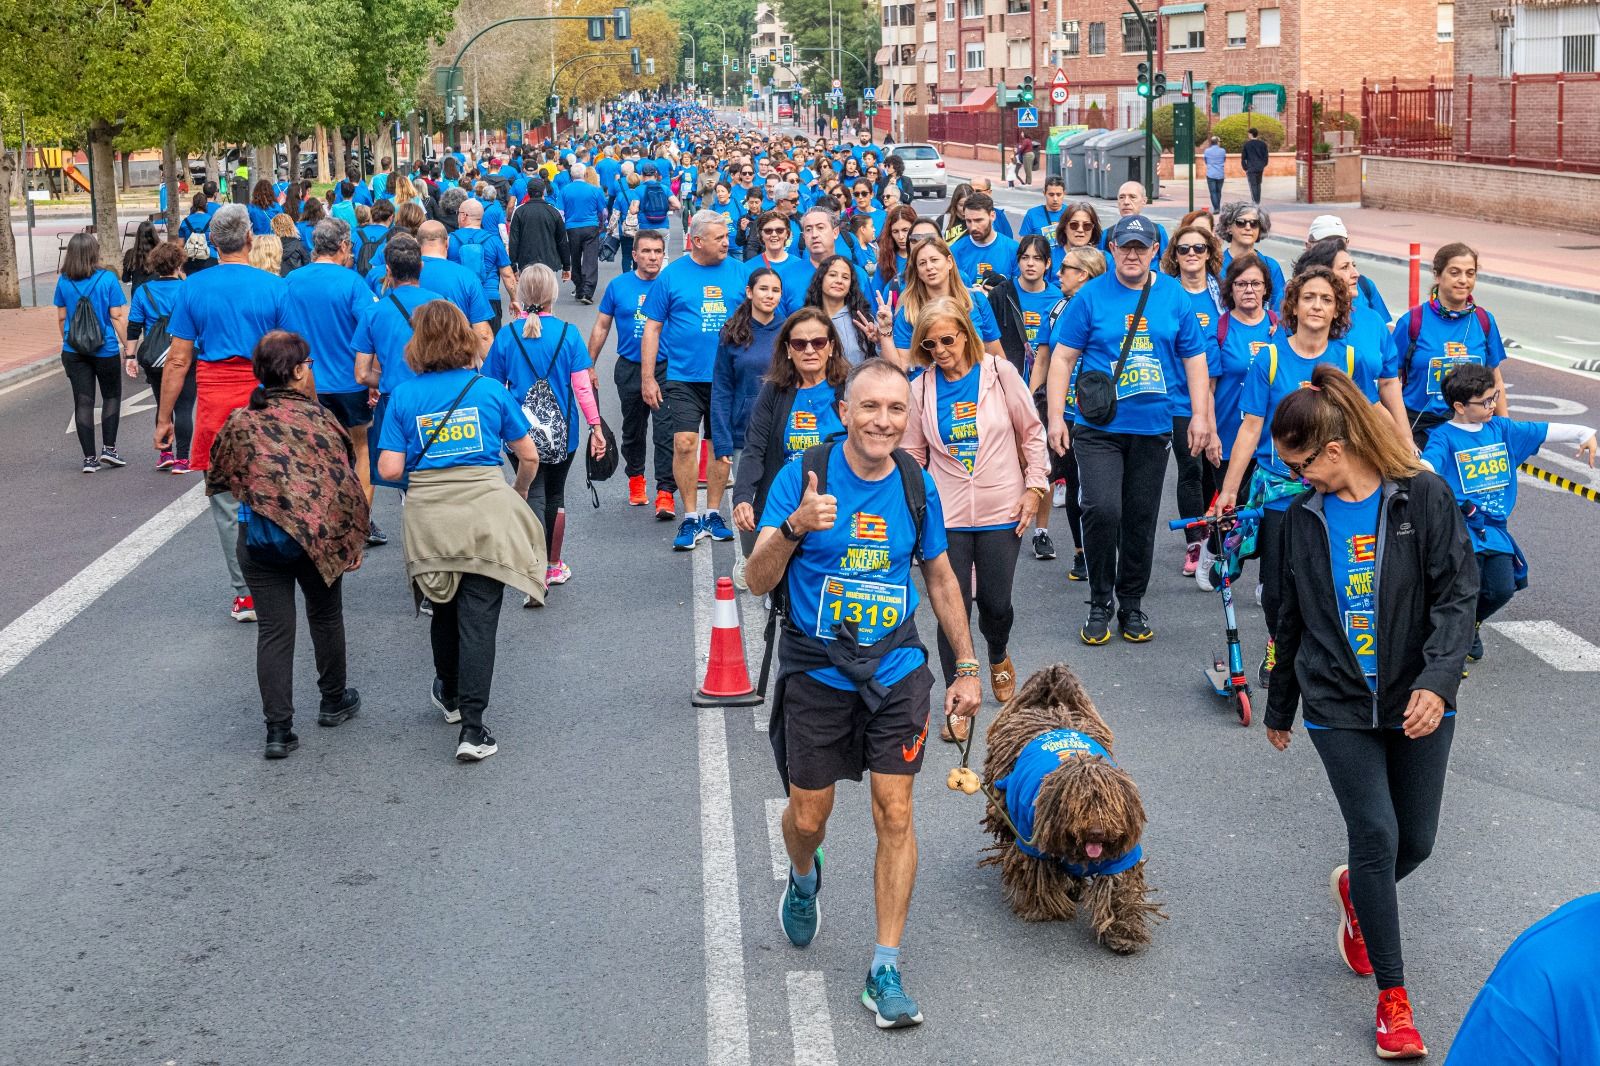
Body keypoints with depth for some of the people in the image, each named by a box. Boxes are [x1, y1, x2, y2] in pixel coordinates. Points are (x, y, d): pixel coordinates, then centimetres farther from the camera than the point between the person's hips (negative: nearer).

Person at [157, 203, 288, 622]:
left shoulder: (193, 288, 0)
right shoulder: (275, 287, -3)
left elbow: (178, 360, 0)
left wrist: (163, 419, 7)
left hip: (215, 401, 0)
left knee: (227, 500, 8)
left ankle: (245, 594, 9)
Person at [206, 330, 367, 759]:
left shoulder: (239, 424, 0)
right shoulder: (318, 418, -8)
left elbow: (216, 479, 10)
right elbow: (343, 482, -10)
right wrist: (352, 539, -2)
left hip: (257, 541, 1)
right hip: (315, 536, -1)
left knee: (273, 630, 4)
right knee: (325, 617, 20)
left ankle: (278, 729, -1)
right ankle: (333, 701, 36)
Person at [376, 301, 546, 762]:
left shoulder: (404, 395, -1)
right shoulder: (491, 390, -1)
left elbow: (389, 470, -5)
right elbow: (529, 456, 5)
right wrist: (520, 491, 25)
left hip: (429, 518, 1)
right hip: (485, 513, -1)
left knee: (444, 611, 21)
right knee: (478, 619, -2)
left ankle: (450, 696, 43)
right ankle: (472, 728, -7)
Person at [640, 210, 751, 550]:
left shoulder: (739, 272, 5)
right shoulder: (672, 275, -1)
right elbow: (652, 328, 2)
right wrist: (647, 378, -2)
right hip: (684, 377, -2)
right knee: (685, 442, -11)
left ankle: (712, 514, 21)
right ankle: (690, 517, 0)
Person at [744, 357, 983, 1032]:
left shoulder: (916, 486, -1)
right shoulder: (802, 476, -11)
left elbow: (940, 577, 13)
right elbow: (758, 582, -14)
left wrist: (966, 668, 11)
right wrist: (793, 527, -33)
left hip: (896, 672, 2)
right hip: (815, 671, -1)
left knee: (895, 815, -4)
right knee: (808, 817, 8)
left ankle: (885, 970, 6)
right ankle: (804, 878, 45)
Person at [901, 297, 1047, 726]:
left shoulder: (999, 372, -4)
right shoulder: (920, 388, 1)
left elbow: (1032, 433, 3)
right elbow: (913, 454, 8)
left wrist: (1035, 486, -2)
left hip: (1001, 512, 0)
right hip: (946, 516, 1)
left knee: (995, 602, 7)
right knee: (954, 608, -3)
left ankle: (999, 658, 41)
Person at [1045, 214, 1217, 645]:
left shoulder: (1174, 297, 6)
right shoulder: (1091, 296, -1)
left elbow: (1194, 359, 12)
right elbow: (1063, 357, 0)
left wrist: (1200, 416, 3)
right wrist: (1055, 416, -7)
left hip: (1152, 428, 3)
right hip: (1099, 427, -3)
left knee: (1141, 519, 8)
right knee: (1102, 509, -17)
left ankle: (1132, 604, 25)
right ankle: (1099, 604, 1)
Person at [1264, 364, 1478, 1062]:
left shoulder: (1422, 498, -8)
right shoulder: (1304, 515, 4)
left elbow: (1458, 594, -12)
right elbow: (1294, 617, 14)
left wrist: (1436, 681, -25)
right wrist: (1280, 705, 22)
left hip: (1418, 706, -1)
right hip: (1338, 707, 1)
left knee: (1416, 842, 8)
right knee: (1377, 836, -8)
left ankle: (1354, 891, 44)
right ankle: (1393, 997, 4)